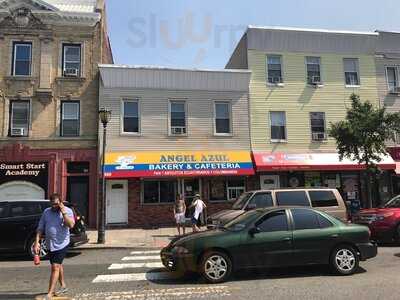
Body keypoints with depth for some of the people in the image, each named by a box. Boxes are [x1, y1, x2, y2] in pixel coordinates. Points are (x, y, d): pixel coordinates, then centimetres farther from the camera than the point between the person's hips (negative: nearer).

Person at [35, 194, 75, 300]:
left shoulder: (67, 211, -8)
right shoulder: (46, 212, 5)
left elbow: (71, 225, -23)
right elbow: (40, 228, 7)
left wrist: (63, 212, -24)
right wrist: (37, 242, 0)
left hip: (61, 244, -6)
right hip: (50, 244, 6)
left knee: (55, 267, -9)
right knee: (58, 265, 19)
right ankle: (63, 286, 36)